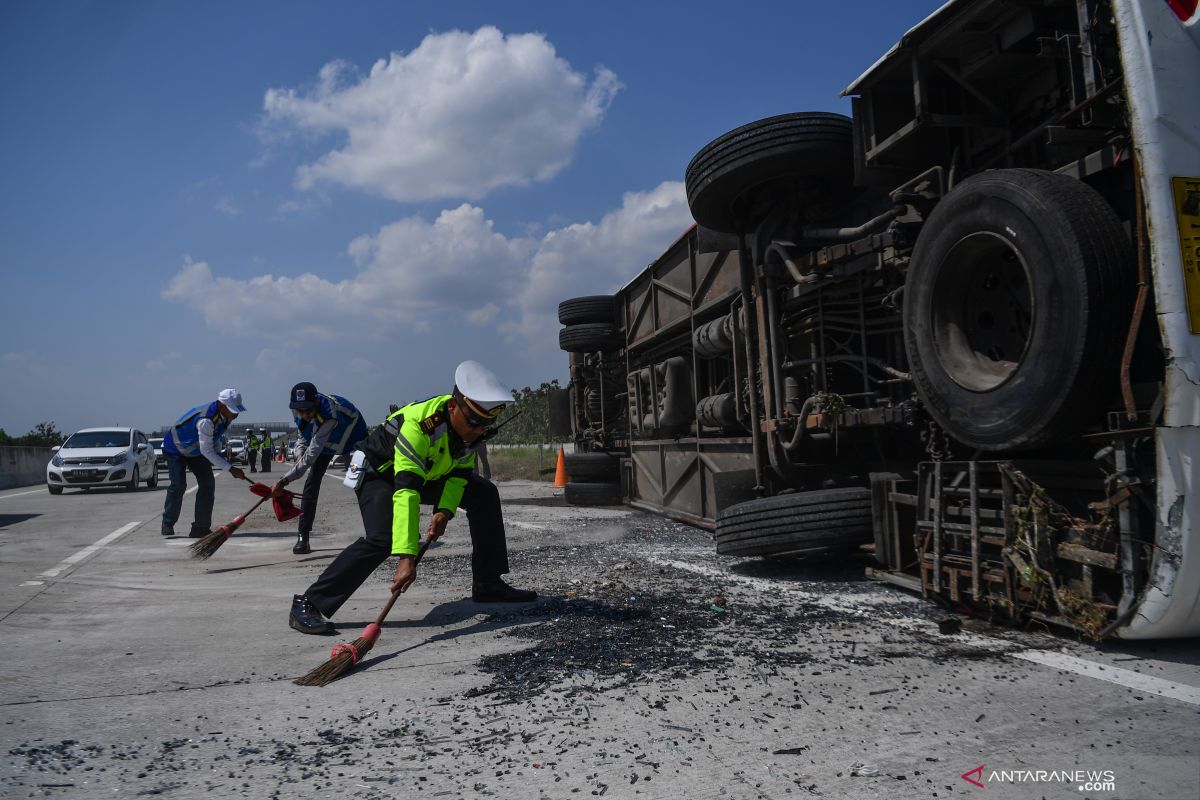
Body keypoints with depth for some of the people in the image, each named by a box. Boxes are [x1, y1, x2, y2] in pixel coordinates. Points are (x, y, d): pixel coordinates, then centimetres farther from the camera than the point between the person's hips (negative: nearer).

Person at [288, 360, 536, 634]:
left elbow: (460, 473, -7)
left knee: (484, 494, 1)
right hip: (379, 472, -7)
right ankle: (308, 604, -19)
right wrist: (407, 557, -50)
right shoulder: (419, 424, -39)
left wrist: (445, 510, -25)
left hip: (427, 473, 8)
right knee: (382, 539, -30)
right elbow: (406, 492, -45)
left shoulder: (470, 421, -17)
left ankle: (488, 585, 9)